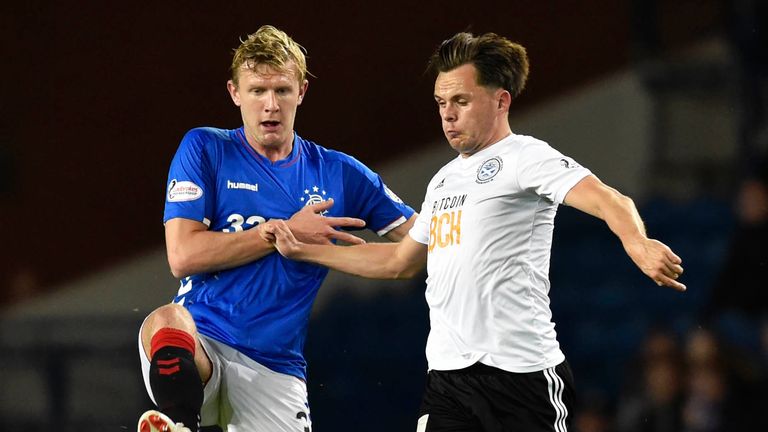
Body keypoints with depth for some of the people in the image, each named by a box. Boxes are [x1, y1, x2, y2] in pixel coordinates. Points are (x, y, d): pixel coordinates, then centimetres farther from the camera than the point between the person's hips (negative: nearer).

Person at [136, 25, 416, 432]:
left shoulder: (339, 173, 11)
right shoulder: (204, 150, 4)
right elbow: (183, 256, -6)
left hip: (274, 372, 3)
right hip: (199, 348, -3)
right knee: (166, 323, -37)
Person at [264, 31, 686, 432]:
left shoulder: (524, 156, -3)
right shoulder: (444, 179, 22)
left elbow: (607, 200, -19)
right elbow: (400, 261, 35)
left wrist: (636, 243, -41)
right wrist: (301, 249, 35)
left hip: (519, 371, -7)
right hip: (446, 372, 7)